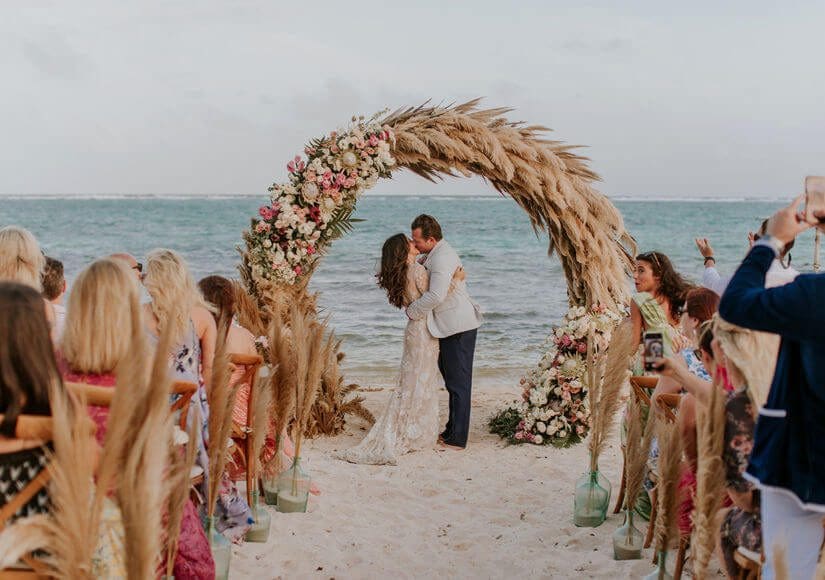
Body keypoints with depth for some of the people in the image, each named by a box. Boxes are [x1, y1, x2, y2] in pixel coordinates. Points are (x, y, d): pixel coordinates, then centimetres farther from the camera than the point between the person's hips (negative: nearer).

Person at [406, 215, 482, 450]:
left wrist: (412, 311, -14)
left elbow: (436, 295, -29)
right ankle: (452, 430, 26)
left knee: (458, 382, -4)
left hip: (458, 327, -10)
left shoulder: (442, 257, -20)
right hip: (450, 327, 10)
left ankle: (457, 438, 1)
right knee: (452, 380, 16)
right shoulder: (436, 254, 13)